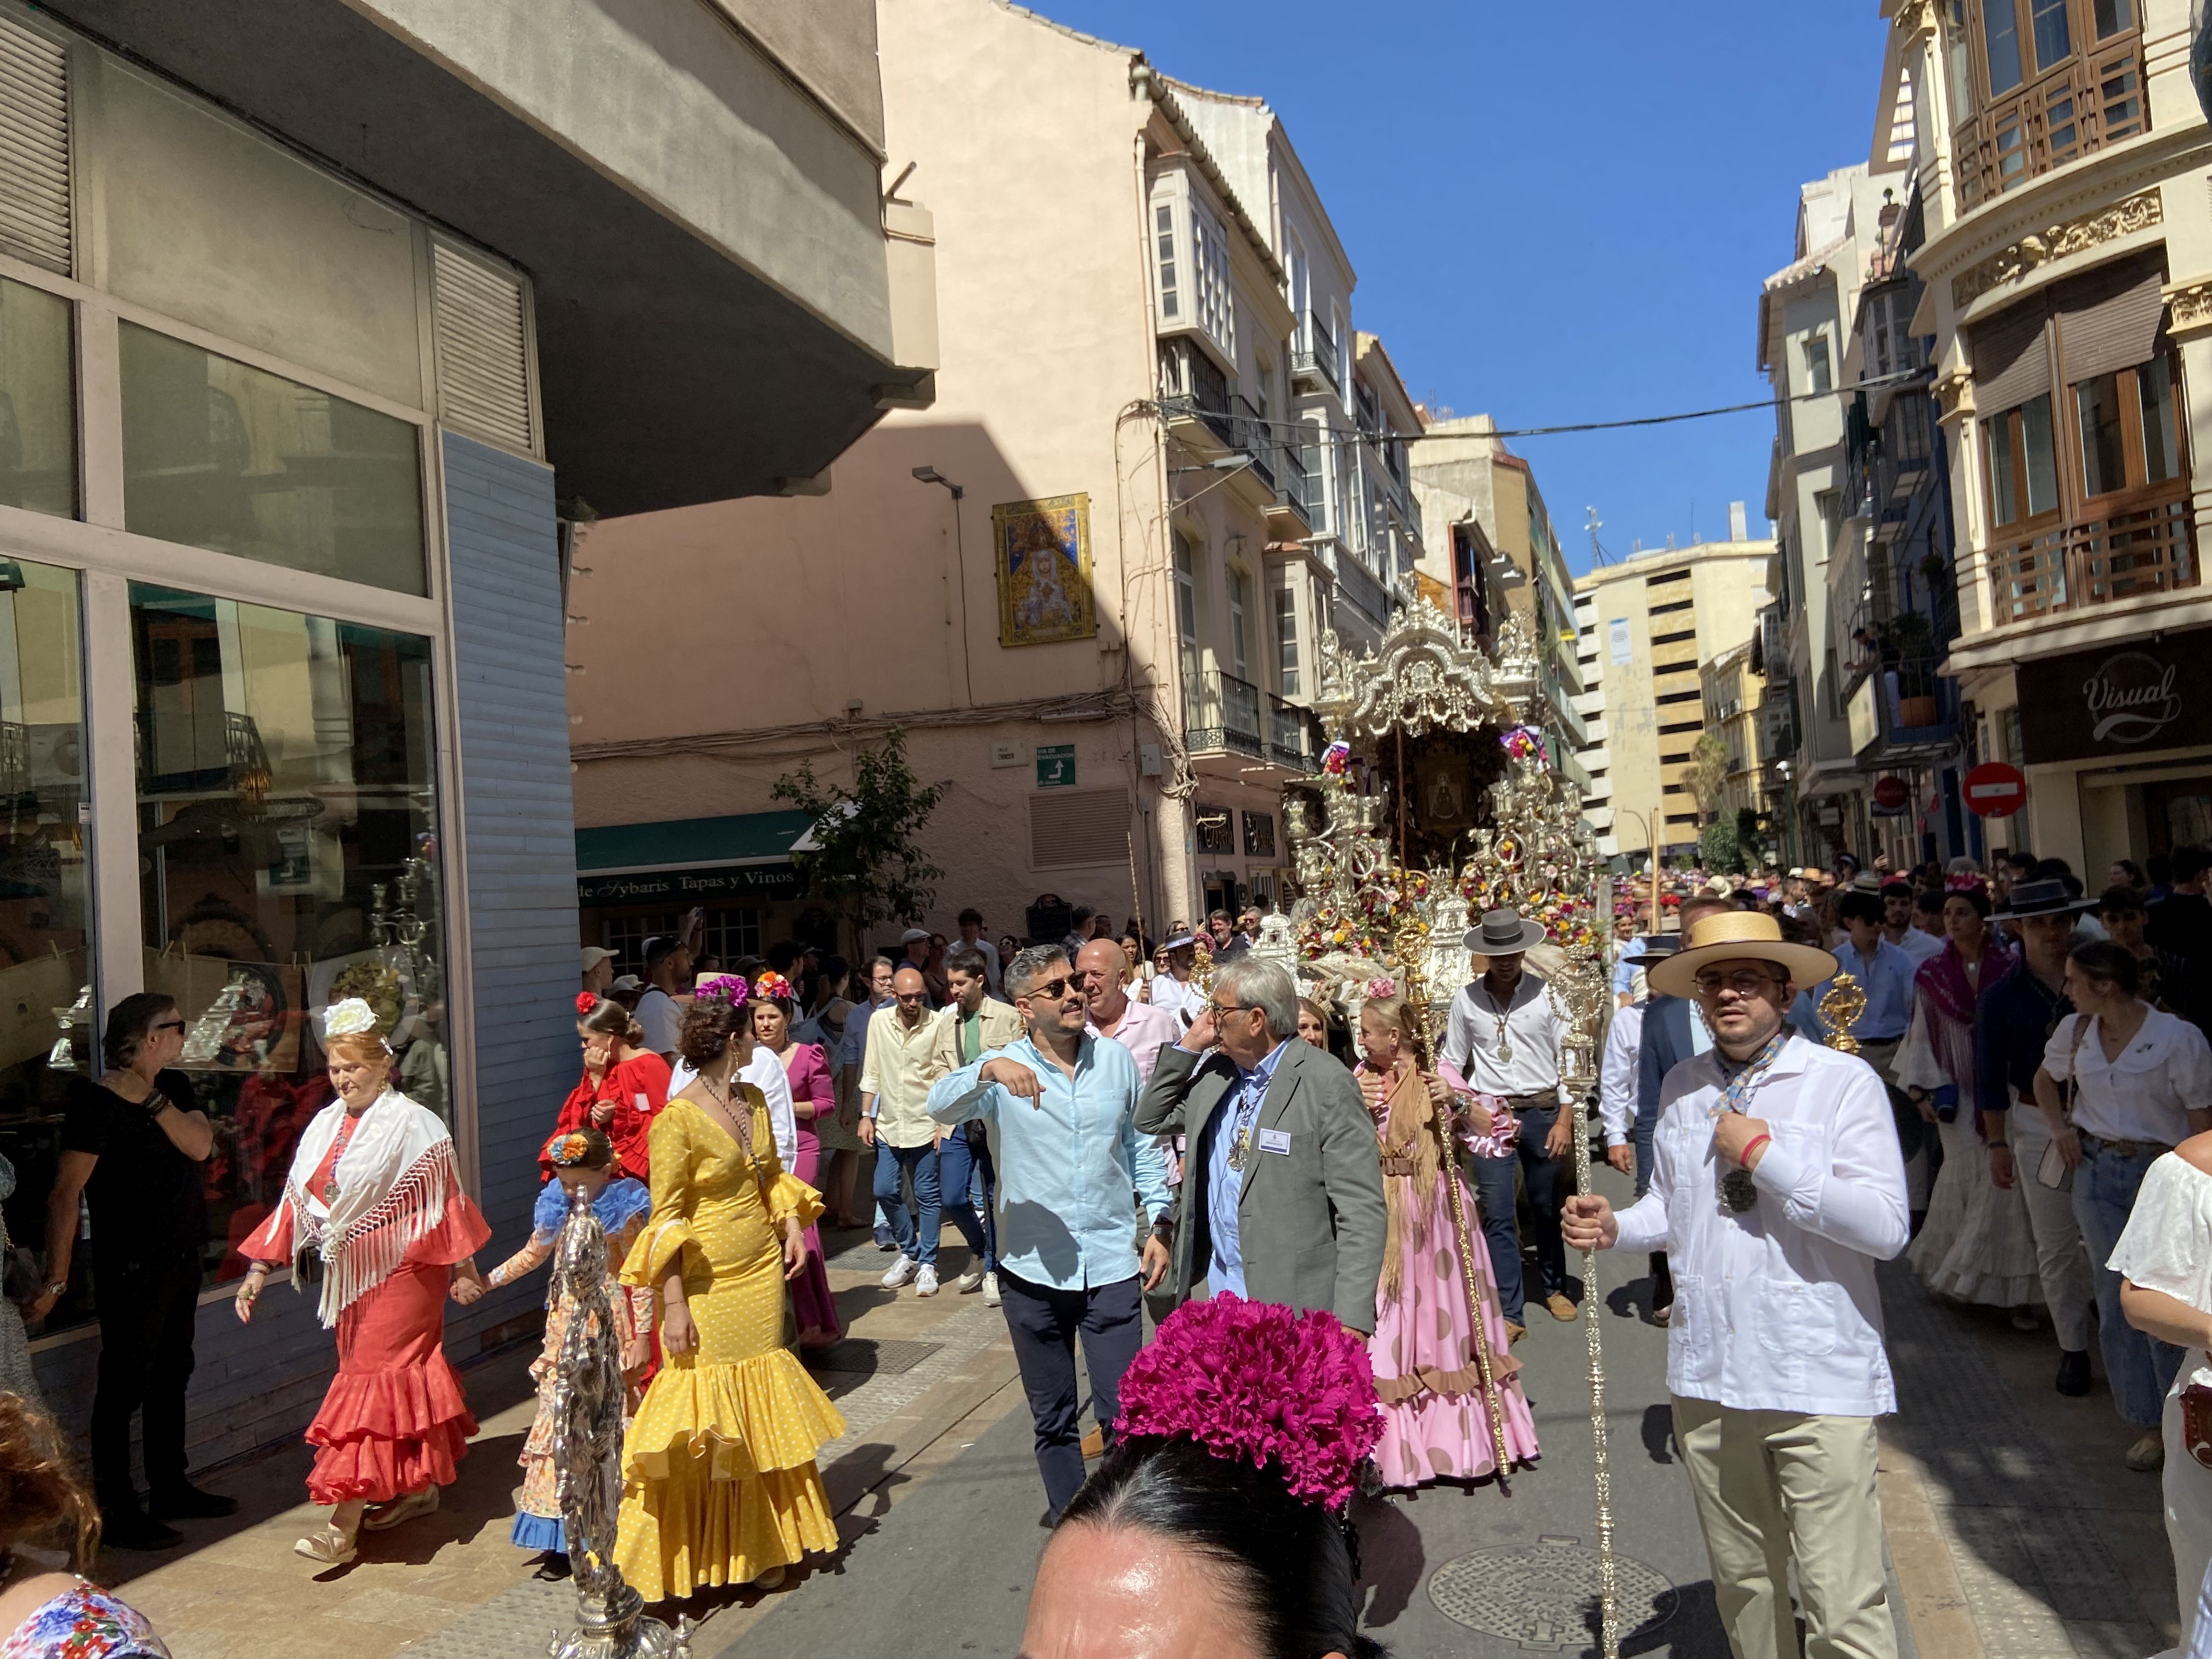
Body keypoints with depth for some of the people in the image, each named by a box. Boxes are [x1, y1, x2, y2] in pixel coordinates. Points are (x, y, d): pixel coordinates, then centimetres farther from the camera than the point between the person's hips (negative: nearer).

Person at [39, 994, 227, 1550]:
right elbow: (66, 1194, -20)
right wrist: (56, 1279, -23)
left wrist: (152, 1095, -17)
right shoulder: (98, 1102, -17)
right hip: (131, 1267, -8)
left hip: (181, 1258, 8)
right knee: (125, 1385, 0)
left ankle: (170, 1489, 32)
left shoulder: (175, 1088, 7)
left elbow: (199, 1146, -8)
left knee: (172, 1377, 18)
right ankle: (116, 1514, 11)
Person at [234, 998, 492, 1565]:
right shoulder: (327, 1125, 8)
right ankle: (418, 1489, 27)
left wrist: (462, 1268, -11)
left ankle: (344, 1527, -5)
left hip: (400, 1272, -6)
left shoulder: (413, 1125, -13)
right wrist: (260, 1268, 9)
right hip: (349, 1274, 7)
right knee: (401, 1373, 14)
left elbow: (442, 1203, -11)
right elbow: (297, 1199, 11)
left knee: (373, 1379, -6)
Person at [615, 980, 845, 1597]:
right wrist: (673, 1306, -17)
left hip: (761, 1276, 7)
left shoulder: (754, 1100, 6)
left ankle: (758, 1547, 28)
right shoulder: (677, 1119, -16)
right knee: (704, 1423, 2)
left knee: (757, 1412, 15)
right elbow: (665, 1219, -15)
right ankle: (687, 1557, 17)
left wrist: (792, 1225, 2)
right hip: (707, 1289, -7)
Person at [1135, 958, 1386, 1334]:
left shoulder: (1328, 1083, -14)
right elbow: (1150, 1120, 19)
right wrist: (1187, 1047, 5)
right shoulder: (1215, 1073, 7)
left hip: (1297, 1307, -6)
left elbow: (1362, 1212, -15)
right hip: (1218, 1293, 6)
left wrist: (1351, 1321, -21)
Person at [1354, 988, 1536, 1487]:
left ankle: (1457, 1437, 24)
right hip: (1381, 1217, 4)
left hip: (1434, 1215, -4)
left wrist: (1457, 1104, -27)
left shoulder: (1437, 1076, -8)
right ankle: (1394, 1441, 21)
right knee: (1388, 1327, 8)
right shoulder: (1361, 1079, 5)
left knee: (1443, 1315, 7)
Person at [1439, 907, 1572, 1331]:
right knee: (1497, 1215, -3)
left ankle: (1554, 1287, 35)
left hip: (1542, 1111, 0)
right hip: (1490, 1116, 0)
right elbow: (1451, 1063, 7)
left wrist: (1565, 1120, -5)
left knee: (1548, 1209, 13)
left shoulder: (1546, 994, -3)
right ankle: (1509, 1312, 5)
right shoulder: (1466, 999, 0)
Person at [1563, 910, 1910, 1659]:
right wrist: (1616, 1227, 0)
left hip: (1818, 1380, -5)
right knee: (1742, 1583, 18)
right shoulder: (1683, 1086, 9)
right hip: (1707, 1375, 5)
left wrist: (1764, 1153, -18)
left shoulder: (1844, 1081, -7)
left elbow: (1886, 1225, -16)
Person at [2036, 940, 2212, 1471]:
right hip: (2097, 1171, 5)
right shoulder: (2074, 1032, 2)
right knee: (2116, 1302, 7)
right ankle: (2150, 1425, 20)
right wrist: (2059, 1127, 7)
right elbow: (2046, 1080, 23)